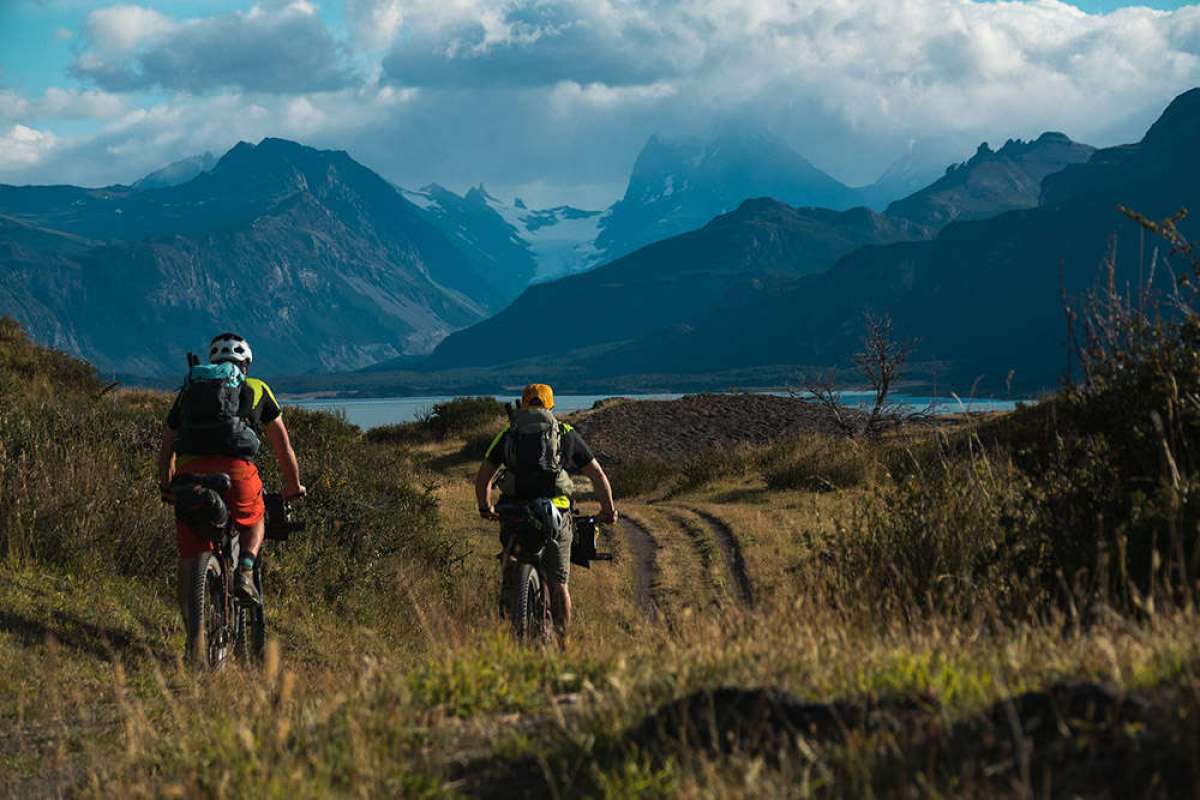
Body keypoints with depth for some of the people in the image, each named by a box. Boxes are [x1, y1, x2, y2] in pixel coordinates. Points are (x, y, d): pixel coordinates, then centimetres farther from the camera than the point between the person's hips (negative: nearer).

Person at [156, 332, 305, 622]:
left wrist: (166, 488, 51)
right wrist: (293, 485, 45)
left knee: (189, 555, 9)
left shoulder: (188, 391, 29)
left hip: (190, 471, 1)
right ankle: (245, 571, 2)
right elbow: (283, 446, 31)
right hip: (235, 468, -1)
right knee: (254, 521, 27)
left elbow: (166, 449, 36)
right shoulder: (257, 390, 24)